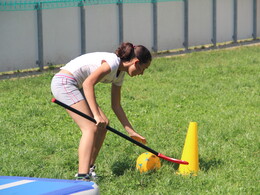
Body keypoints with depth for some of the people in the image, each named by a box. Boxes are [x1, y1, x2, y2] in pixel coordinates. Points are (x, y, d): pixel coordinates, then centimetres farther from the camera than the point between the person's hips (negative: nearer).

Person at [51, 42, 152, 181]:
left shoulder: (120, 73, 13)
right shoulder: (113, 62, -17)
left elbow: (116, 105, 19)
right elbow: (88, 83, -26)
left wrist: (131, 131, 18)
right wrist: (97, 115, -28)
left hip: (76, 86, 10)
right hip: (63, 82, -10)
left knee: (103, 125, 7)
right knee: (91, 127, -17)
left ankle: (88, 169, 11)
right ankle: (82, 177, -25)